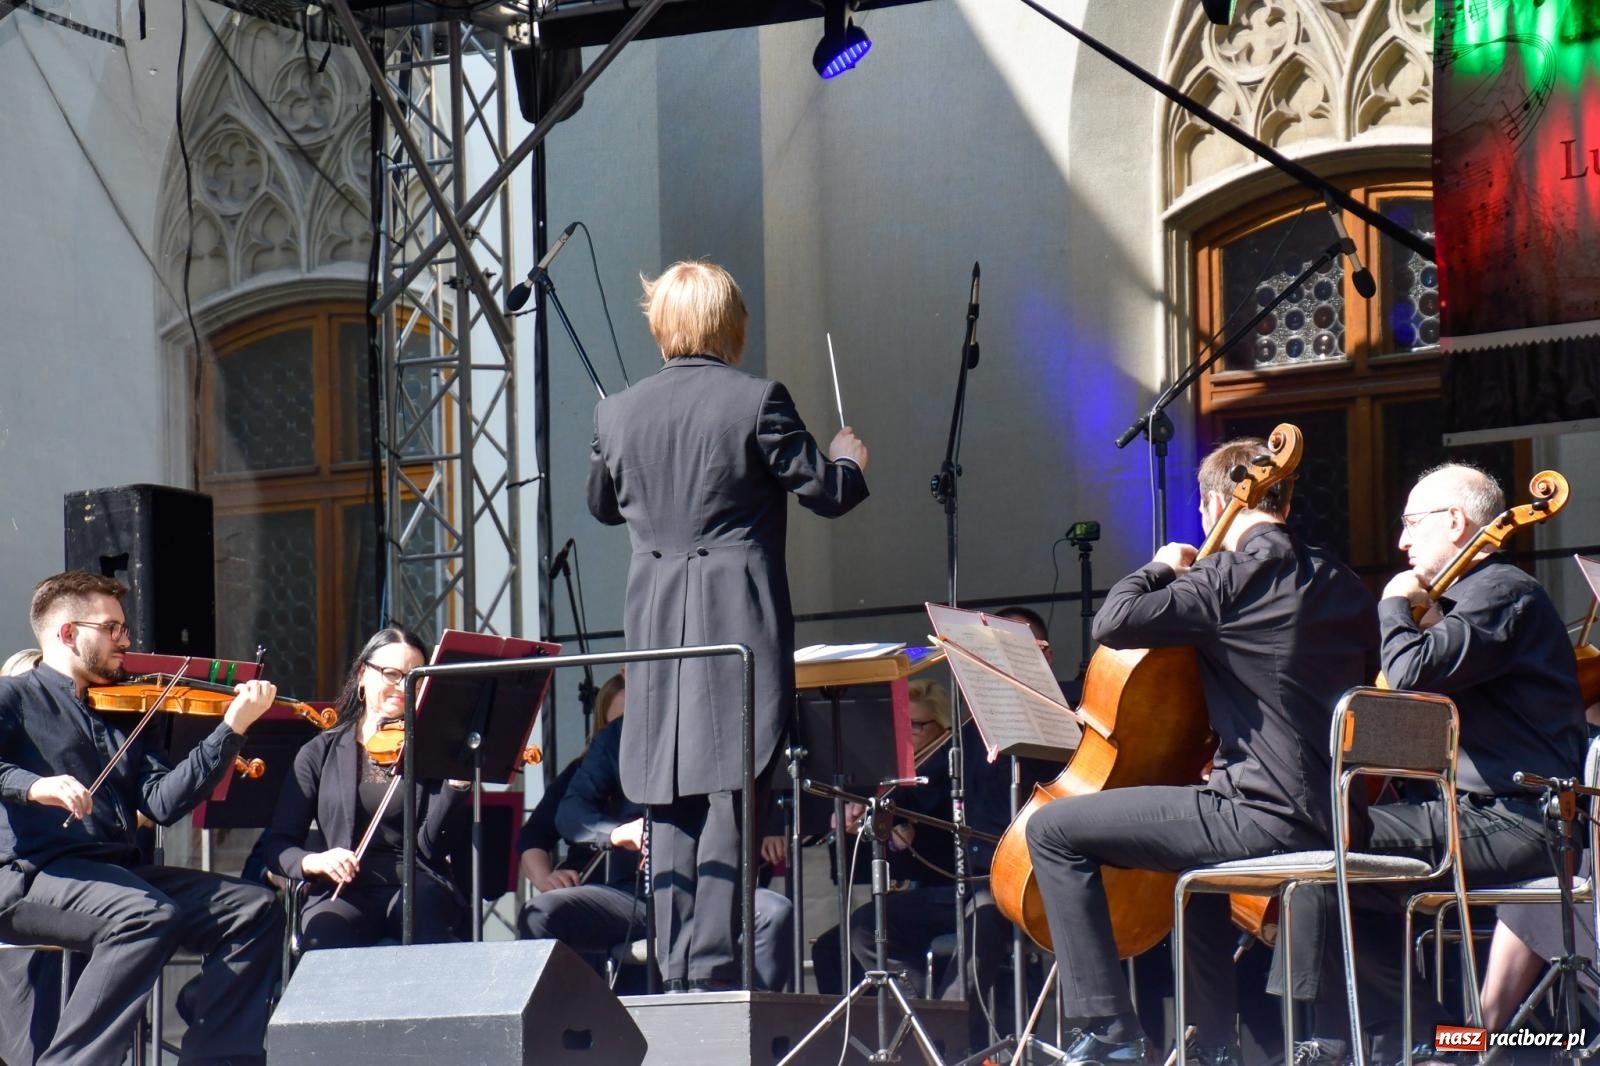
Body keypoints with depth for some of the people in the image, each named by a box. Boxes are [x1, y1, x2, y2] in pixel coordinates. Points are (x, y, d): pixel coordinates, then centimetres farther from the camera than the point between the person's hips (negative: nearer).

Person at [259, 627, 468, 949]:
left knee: (427, 901, -36)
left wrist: (458, 778, -17)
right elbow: (276, 844, 6)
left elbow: (431, 846, -3)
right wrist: (315, 861, -16)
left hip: (418, 886, 0)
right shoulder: (321, 753, 12)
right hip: (345, 893, 0)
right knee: (323, 930, -35)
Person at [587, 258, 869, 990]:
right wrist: (850, 460, 19)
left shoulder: (617, 413, 5)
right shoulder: (756, 401, -8)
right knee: (731, 793, -3)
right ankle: (713, 960, -7)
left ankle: (676, 969, 9)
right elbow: (826, 492, -3)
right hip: (739, 618, -4)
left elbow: (603, 506, 20)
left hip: (655, 623, 4)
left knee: (669, 799, 9)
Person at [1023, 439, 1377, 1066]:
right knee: (1204, 836, 41)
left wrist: (1161, 569, 3)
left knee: (1053, 830, -1)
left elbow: (1114, 622, -17)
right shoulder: (1340, 583, 14)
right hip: (1329, 818, 9)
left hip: (1263, 818, -9)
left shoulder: (1237, 574, -11)